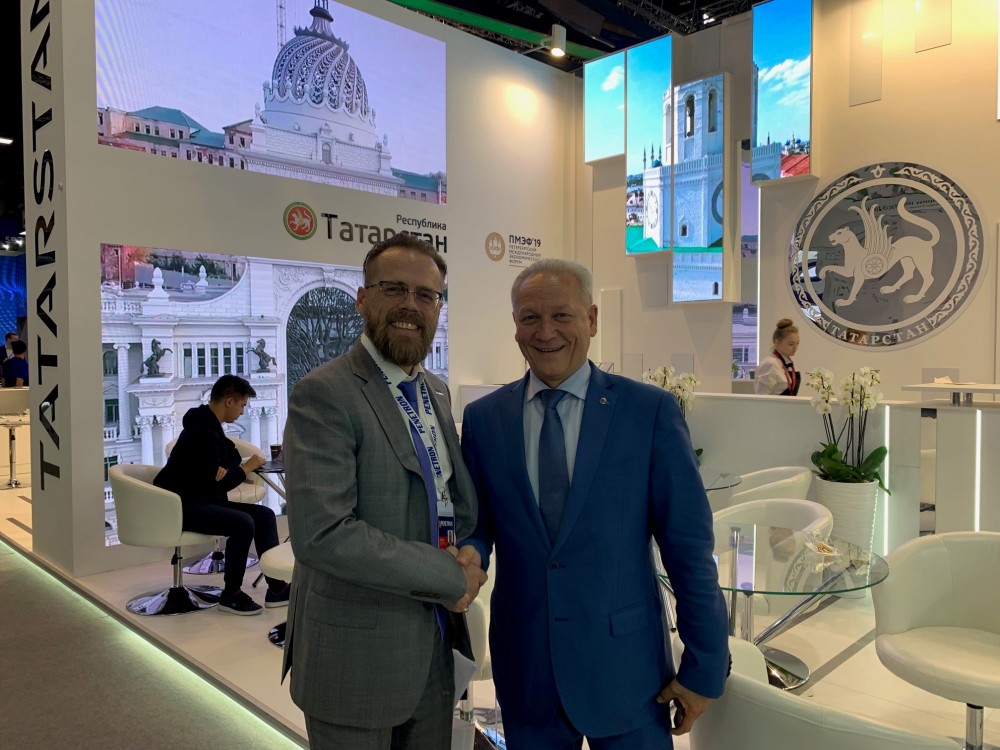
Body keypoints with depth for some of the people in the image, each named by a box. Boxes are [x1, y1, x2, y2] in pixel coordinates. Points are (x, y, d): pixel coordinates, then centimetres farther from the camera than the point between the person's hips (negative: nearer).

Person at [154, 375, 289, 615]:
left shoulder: (210, 426, 11)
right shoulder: (203, 434, -22)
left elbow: (217, 470, 16)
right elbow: (215, 485, -22)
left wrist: (242, 468, -9)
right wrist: (246, 468, -7)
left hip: (201, 499, 10)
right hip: (181, 505, -10)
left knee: (264, 514, -2)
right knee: (243, 523, -29)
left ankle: (276, 587, -1)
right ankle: (231, 594, -11)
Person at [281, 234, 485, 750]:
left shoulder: (436, 392, 7)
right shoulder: (324, 394, -18)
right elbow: (322, 533, -27)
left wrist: (469, 553, -7)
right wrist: (449, 576, -19)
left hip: (434, 650, 7)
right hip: (356, 656, -7)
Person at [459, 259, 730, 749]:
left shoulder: (651, 410, -9)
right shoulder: (482, 418, -1)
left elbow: (689, 547, -6)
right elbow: (477, 523, 7)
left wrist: (704, 668, -4)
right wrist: (469, 555, -15)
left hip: (625, 666, -2)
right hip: (523, 669, 3)